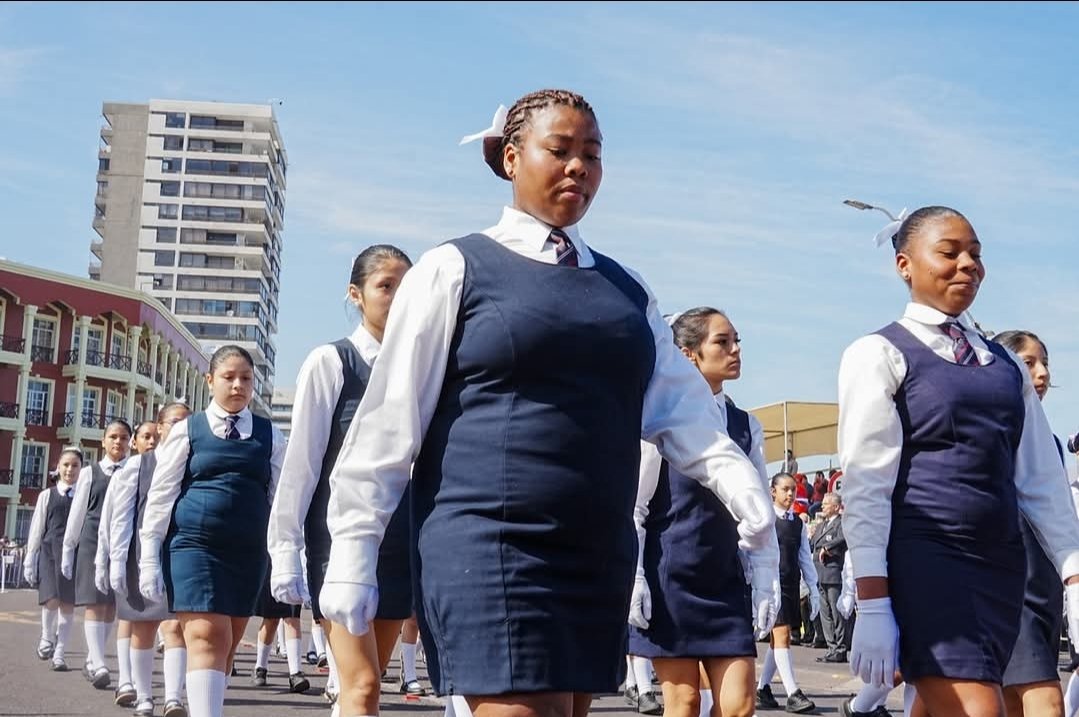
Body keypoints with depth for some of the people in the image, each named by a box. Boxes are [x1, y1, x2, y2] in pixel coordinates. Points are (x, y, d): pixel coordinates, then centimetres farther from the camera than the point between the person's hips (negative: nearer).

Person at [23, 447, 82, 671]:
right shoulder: (47, 496, 9)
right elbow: (36, 529, 11)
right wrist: (29, 561, 8)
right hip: (50, 551, 0)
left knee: (68, 604, 0)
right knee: (51, 600, -12)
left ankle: (60, 655, 9)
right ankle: (47, 638, 18)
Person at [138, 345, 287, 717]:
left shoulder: (270, 435, 9)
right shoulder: (188, 429, 4)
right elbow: (160, 495, 4)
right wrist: (150, 559, -1)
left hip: (249, 551, 3)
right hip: (195, 544, -3)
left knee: (226, 644, 8)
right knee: (207, 637, -15)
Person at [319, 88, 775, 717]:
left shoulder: (625, 289, 16)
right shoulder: (456, 269, -1)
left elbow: (680, 403, 7)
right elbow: (391, 419, -2)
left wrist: (738, 482, -12)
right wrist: (353, 556, -4)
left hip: (598, 560, 6)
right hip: (490, 555, -6)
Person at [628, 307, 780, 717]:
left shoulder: (746, 427, 10)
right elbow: (632, 506, -8)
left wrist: (766, 583, 7)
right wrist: (633, 581, -13)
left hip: (725, 582, 5)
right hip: (668, 578, -5)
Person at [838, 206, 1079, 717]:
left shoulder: (1007, 365, 17)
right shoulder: (879, 354, 0)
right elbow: (865, 482, -7)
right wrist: (872, 602, -14)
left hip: (1000, 564, 6)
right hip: (923, 560, -6)